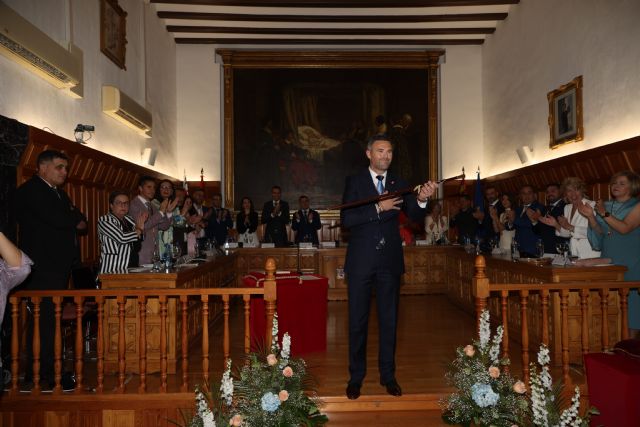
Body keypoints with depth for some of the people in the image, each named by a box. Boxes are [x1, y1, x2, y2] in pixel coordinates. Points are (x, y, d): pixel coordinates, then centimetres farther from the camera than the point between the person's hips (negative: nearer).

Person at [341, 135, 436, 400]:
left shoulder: (399, 185, 8)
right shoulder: (354, 182, 0)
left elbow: (416, 217, -2)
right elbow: (346, 219, -11)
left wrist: (421, 200, -22)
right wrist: (378, 208, -20)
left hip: (389, 260, 3)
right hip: (361, 261, -2)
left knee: (389, 319, 11)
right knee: (358, 320, 7)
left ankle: (388, 375, 26)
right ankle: (356, 376, 21)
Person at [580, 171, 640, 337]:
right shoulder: (606, 206, 15)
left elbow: (625, 228, -14)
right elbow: (600, 233, 7)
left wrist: (604, 214, -15)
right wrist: (591, 216, -7)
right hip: (608, 263, 5)